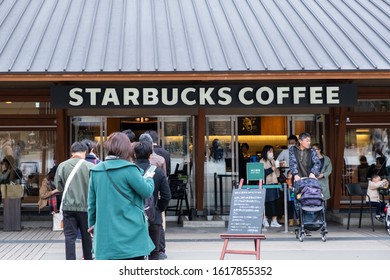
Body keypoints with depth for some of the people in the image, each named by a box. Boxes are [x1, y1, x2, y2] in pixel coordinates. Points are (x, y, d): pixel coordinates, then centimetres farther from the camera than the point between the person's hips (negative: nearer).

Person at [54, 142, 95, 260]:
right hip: (85, 206, -1)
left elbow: (58, 186, 2)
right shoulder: (90, 166, -10)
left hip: (68, 206, 1)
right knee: (86, 236, 15)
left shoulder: (62, 166, -4)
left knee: (69, 236, 4)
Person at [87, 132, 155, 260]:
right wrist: (149, 178, 14)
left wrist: (92, 223, 23)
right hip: (130, 236, -5)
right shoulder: (129, 169, -12)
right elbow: (147, 191, -7)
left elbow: (92, 202, 11)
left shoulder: (96, 171, 5)